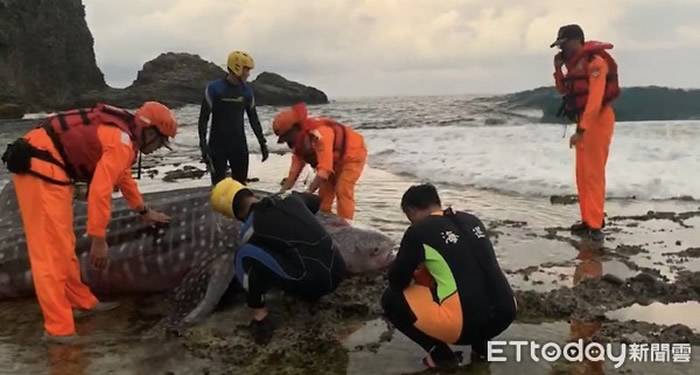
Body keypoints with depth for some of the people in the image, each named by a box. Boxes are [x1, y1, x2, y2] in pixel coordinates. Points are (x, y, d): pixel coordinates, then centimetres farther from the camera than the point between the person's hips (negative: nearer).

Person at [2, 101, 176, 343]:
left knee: (62, 245, 16)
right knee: (51, 249, -9)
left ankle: (82, 302, 26)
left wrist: (144, 212, 42)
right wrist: (99, 240, -17)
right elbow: (100, 191, -22)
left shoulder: (122, 131, 18)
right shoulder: (122, 142, -14)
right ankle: (59, 327, -5)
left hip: (44, 165, 11)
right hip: (40, 166, -11)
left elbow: (123, 176, 33)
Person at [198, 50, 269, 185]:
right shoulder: (214, 88, -10)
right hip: (217, 145, -4)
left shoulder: (247, 91, 3)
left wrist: (262, 143, 11)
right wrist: (203, 145, -14)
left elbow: (253, 118, 12)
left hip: (239, 144, 4)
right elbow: (203, 118, -7)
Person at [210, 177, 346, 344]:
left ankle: (260, 319, -1)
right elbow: (315, 201, 36)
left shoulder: (251, 227, -2)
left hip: (311, 282, -7)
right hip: (338, 271, 7)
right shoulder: (289, 198, 13)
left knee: (245, 255, -3)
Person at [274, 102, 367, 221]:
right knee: (324, 190, 5)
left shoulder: (319, 134, -39)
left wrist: (307, 192, -41)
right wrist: (283, 191, -11)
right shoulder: (299, 139, -8)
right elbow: (296, 165, -7)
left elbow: (324, 168, -41)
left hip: (353, 154, -9)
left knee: (343, 191, -17)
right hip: (336, 158, 9)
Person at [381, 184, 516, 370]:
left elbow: (396, 281, 8)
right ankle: (481, 345, 23)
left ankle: (441, 355, 8)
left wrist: (415, 280, 30)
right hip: (506, 314, 7)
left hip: (467, 323, -6)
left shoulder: (419, 231, -2)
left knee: (391, 299, 12)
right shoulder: (471, 221, 16)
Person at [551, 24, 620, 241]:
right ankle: (588, 221, 19)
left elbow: (595, 98, -24)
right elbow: (563, 90, 19)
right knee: (582, 173, 11)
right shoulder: (575, 64, 11)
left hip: (598, 119, -9)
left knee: (593, 173, -9)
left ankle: (595, 225, -4)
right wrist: (558, 69, 3)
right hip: (584, 120, 9)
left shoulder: (595, 62, -16)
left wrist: (581, 130, -28)